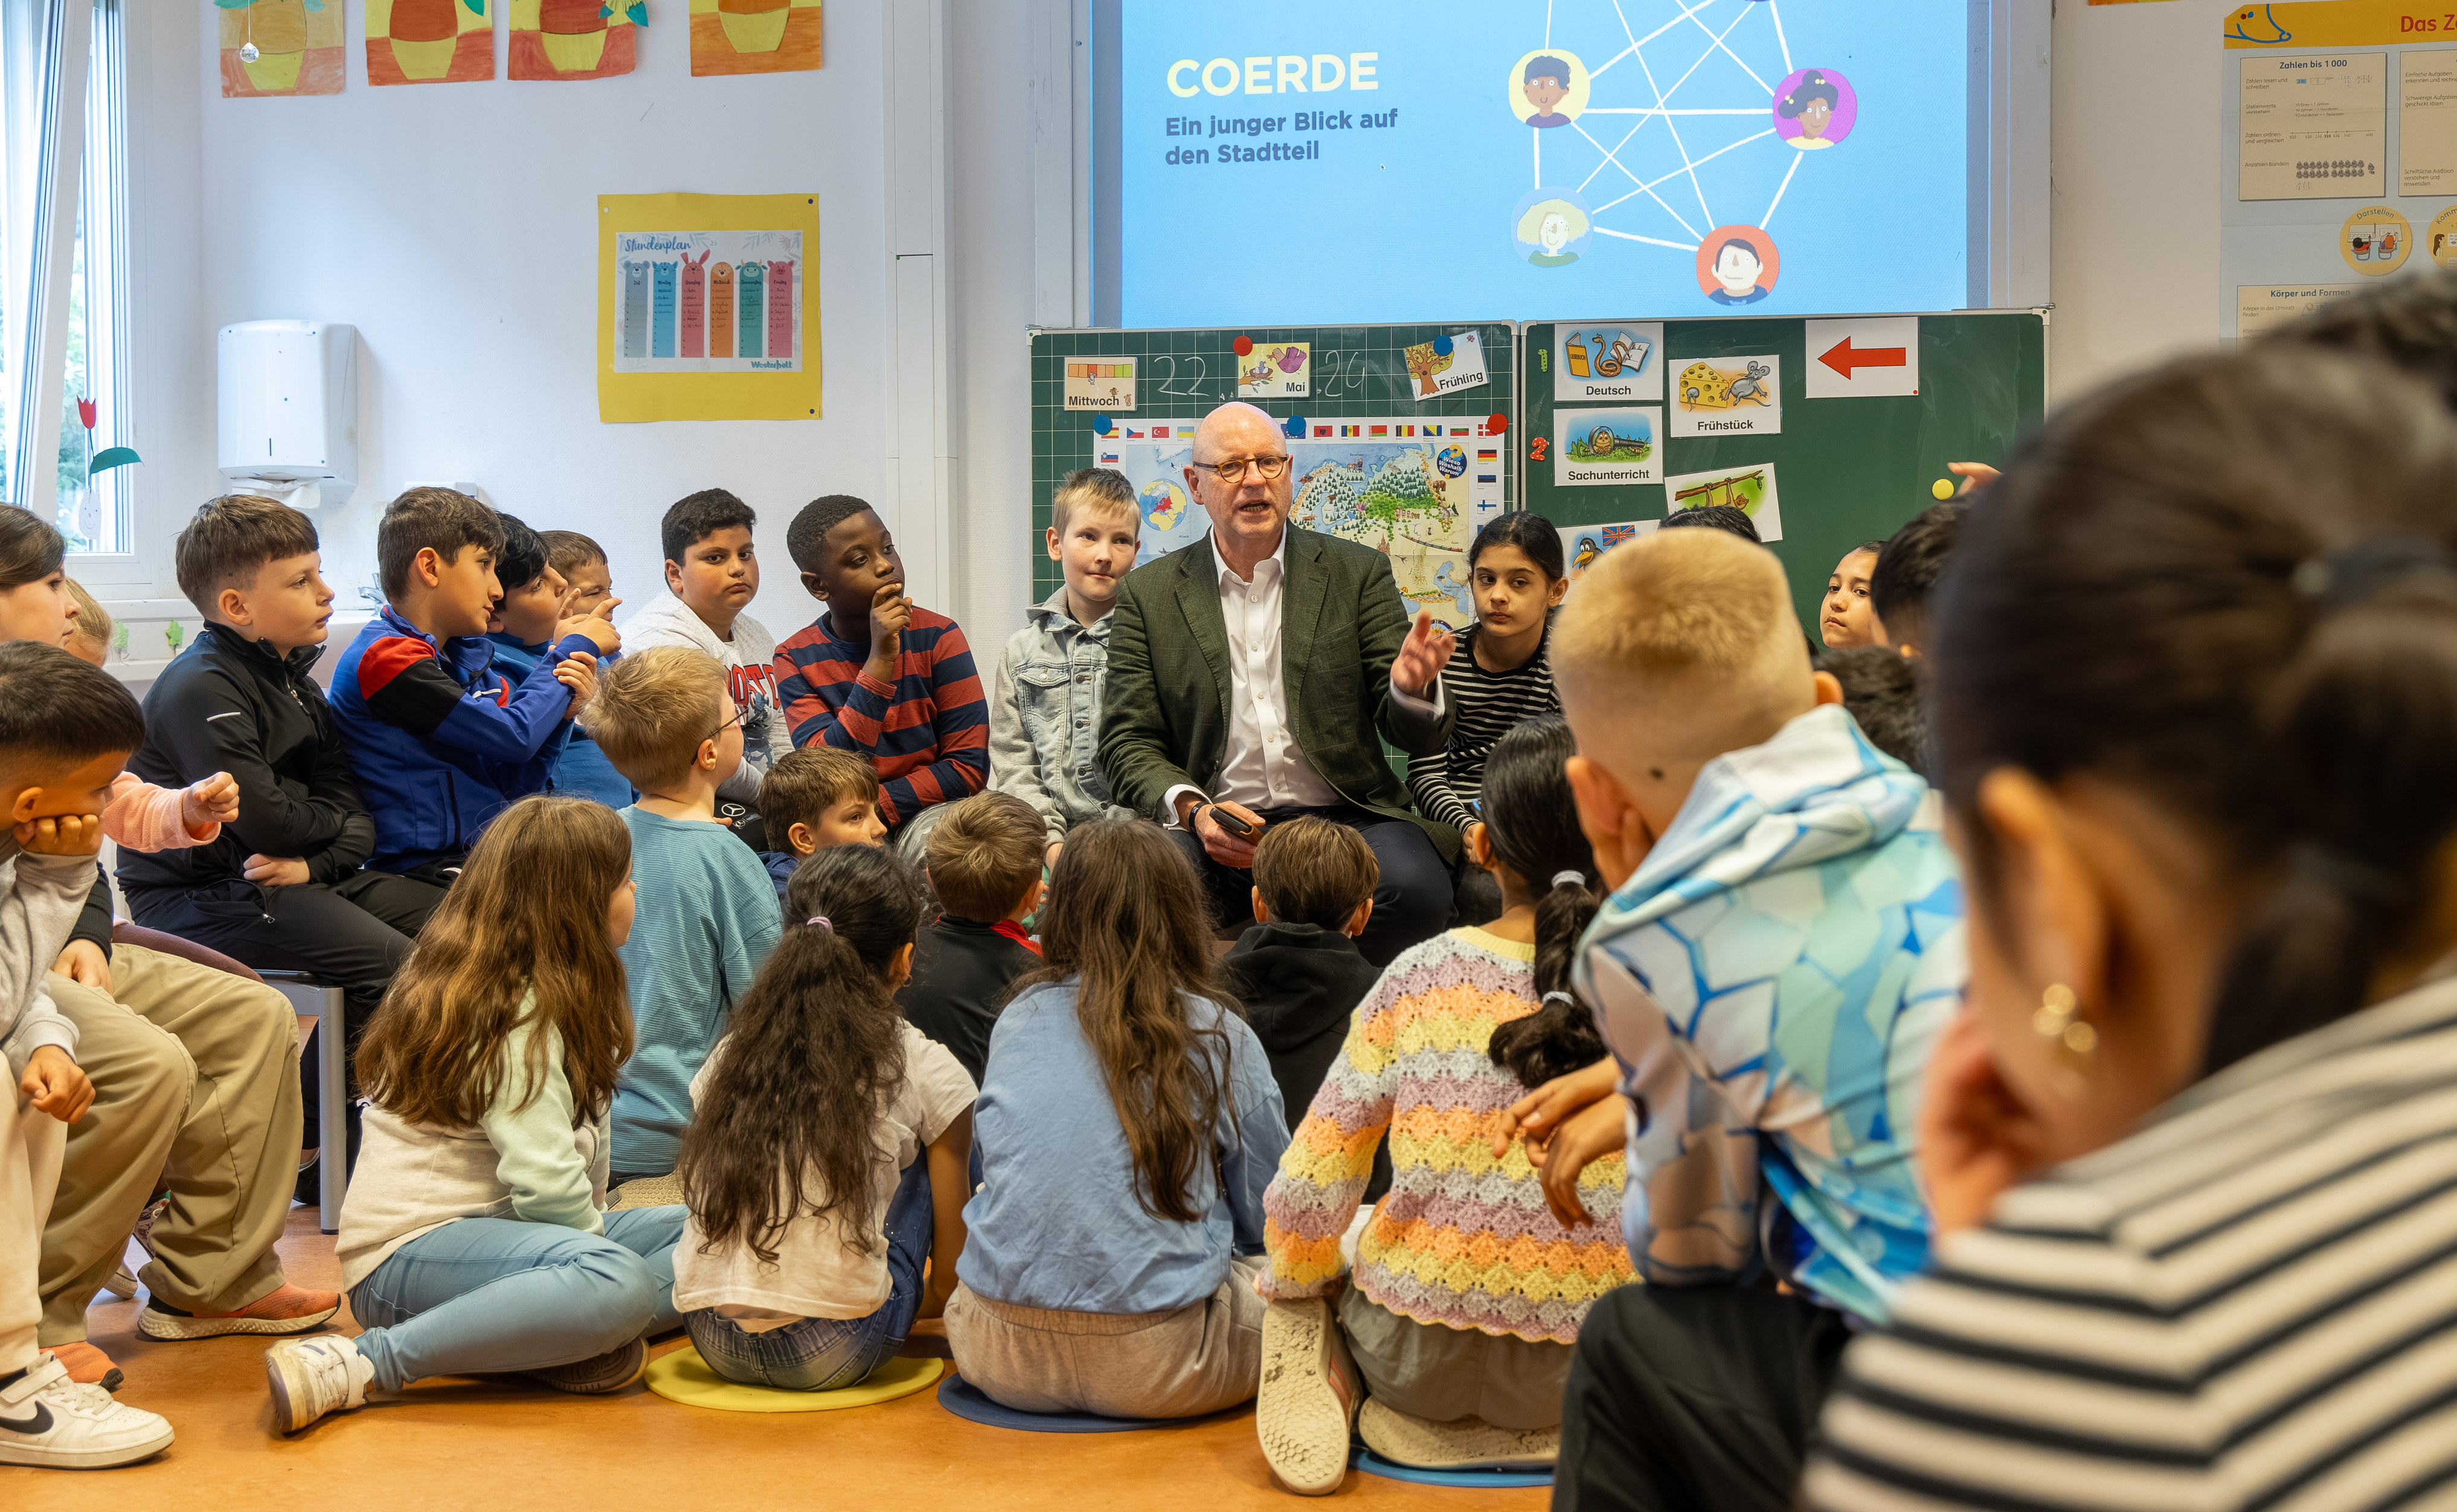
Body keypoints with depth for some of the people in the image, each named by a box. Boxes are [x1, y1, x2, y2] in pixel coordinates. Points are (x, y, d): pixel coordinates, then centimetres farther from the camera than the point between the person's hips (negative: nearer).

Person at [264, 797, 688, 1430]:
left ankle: (562, 1335, -19)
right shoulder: (514, 1016, -15)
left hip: (483, 1230, 10)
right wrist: (593, 1239, -6)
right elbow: (545, 1181, -21)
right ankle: (360, 1365, -34)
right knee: (620, 1282, -38)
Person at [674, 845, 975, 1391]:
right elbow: (948, 1280, 5)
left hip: (713, 1343, 5)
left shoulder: (731, 1054, 10)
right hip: (835, 1355, -4)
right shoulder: (928, 1072, 0)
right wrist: (936, 1296, 28)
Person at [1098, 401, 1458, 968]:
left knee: (1418, 888, -32)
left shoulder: (1357, 573, 10)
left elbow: (1413, 735, 6)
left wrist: (1410, 687, -20)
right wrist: (1192, 809, -13)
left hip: (1343, 818, 1)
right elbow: (1127, 745, 8)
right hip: (1215, 833, -1)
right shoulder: (1149, 594, 10)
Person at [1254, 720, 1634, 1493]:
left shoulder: (1419, 978, -8)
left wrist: (1294, 1285, 14)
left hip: (1416, 1353, 0)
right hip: (1581, 1363, 0)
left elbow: (1309, 1189, -6)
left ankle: (1341, 1385, 3)